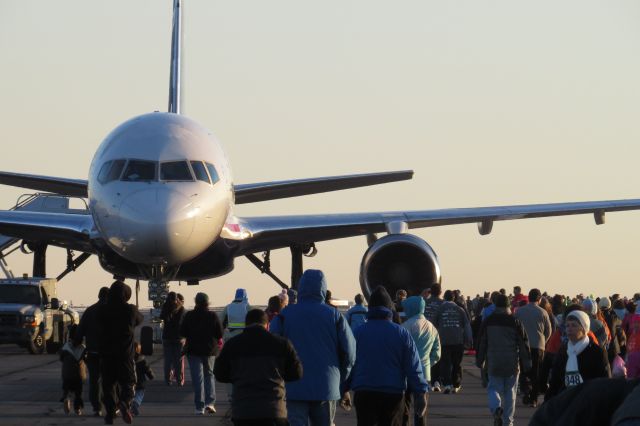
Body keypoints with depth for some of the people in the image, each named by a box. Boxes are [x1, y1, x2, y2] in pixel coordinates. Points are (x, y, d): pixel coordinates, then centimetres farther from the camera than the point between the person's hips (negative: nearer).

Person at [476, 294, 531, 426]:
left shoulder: (488, 322, -1)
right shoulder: (515, 322, -4)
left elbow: (482, 343, 5)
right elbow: (523, 344, -2)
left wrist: (479, 361, 15)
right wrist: (526, 363, 4)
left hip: (493, 364, 0)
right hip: (512, 364, 0)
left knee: (493, 388, 8)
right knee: (510, 393, 9)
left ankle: (496, 408, -22)